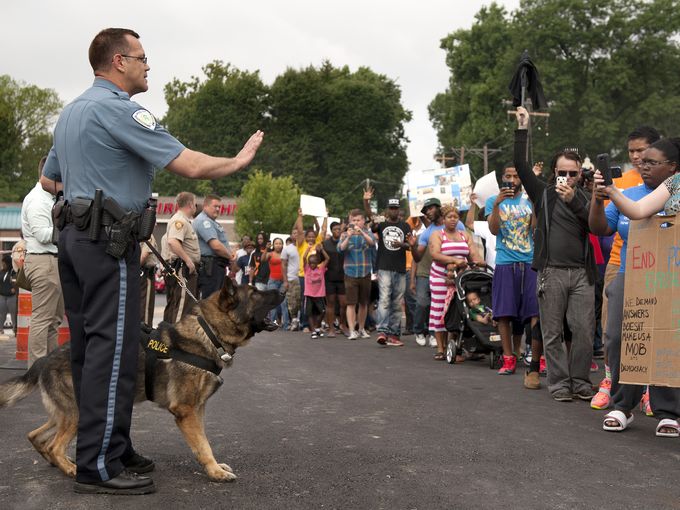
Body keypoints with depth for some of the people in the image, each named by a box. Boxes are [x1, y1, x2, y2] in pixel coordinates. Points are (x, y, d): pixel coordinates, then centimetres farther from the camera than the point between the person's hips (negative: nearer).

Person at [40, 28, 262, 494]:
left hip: (73, 236, 10)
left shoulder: (71, 112, 18)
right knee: (113, 349, -7)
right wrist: (239, 161, -2)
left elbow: (49, 181, 27)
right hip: (109, 242, -10)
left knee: (88, 347, 11)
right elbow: (191, 166, -19)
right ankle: (99, 466, -4)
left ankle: (105, 446, 20)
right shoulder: (119, 109, -13)